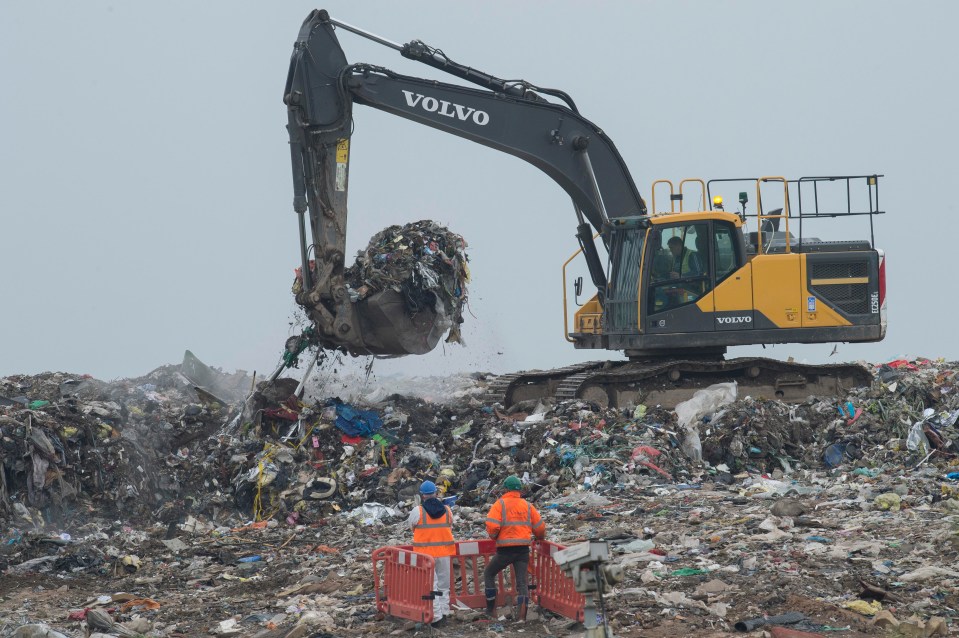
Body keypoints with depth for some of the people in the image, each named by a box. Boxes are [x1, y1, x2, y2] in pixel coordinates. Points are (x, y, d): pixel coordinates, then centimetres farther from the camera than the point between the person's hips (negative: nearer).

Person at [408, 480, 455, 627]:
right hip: (444, 552, 3)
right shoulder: (447, 510, -1)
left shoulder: (418, 511, -10)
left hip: (425, 553, -3)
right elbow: (450, 526, 8)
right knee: (443, 584, 16)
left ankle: (436, 616, -3)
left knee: (430, 585, 1)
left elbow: (411, 525, 3)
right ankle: (444, 612, 19)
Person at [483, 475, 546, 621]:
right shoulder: (527, 506, 8)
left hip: (505, 549, -3)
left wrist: (494, 537, 7)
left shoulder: (500, 504, -4)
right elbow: (540, 527, 12)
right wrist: (540, 538, 34)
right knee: (522, 581, 4)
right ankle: (522, 615, -8)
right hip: (523, 549, 3)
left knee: (489, 574, 17)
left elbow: (492, 526, -15)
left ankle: (490, 609, 15)